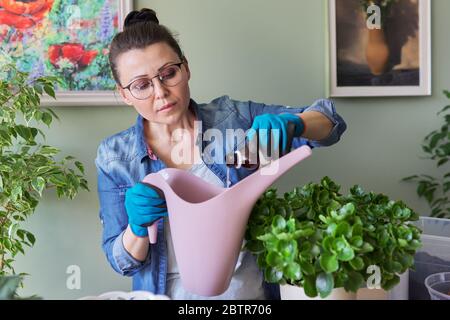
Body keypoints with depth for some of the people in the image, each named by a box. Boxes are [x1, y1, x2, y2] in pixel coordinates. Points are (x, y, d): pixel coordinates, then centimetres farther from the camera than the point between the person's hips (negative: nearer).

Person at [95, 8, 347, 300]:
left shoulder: (232, 118, -3)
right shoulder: (114, 157, -2)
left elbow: (329, 120, -1)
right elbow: (123, 261, 2)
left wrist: (291, 123, -21)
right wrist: (138, 227, -19)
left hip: (254, 291, 1)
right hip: (170, 294, 0)